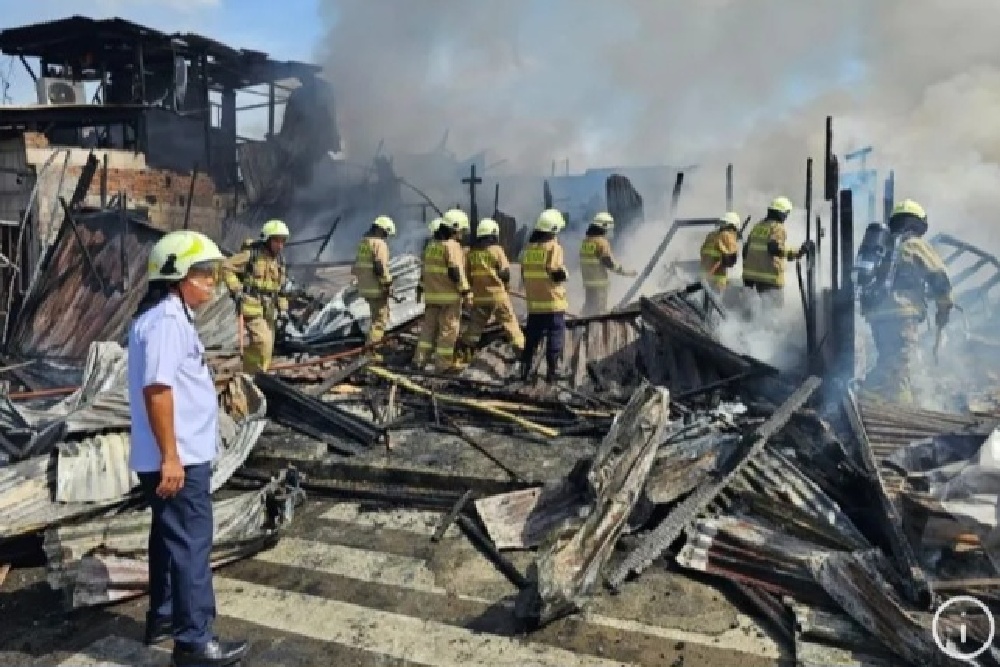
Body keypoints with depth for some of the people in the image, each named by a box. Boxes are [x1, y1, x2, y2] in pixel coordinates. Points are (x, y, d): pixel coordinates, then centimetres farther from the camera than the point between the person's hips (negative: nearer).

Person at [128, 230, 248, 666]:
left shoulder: (166, 315, 14)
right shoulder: (167, 320, -19)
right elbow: (156, 389, -25)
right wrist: (171, 456, -24)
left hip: (179, 455, 10)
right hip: (179, 458, -10)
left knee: (170, 536, 20)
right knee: (191, 543, -3)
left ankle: (163, 618, 34)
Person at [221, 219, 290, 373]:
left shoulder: (280, 259, 14)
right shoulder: (252, 254, -9)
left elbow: (282, 288, 20)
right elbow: (226, 267, -11)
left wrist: (283, 309, 13)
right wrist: (236, 290, -16)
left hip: (269, 311, 8)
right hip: (252, 308, -7)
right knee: (263, 343, -18)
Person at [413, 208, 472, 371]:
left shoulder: (432, 245, 13)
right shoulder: (452, 245, -13)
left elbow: (425, 270, 19)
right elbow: (457, 272, -20)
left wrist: (423, 288, 25)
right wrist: (466, 293, -18)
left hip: (432, 294, 8)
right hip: (449, 295, -8)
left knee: (429, 327, 13)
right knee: (448, 329, -1)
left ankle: (420, 359, 14)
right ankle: (444, 363, 2)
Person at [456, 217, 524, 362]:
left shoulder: (471, 253, 6)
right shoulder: (496, 249, -6)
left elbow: (467, 275, 8)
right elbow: (505, 272, -7)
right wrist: (505, 285, 11)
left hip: (479, 296, 4)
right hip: (497, 295, -4)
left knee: (474, 326, 11)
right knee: (510, 324, 4)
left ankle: (462, 355, 9)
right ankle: (521, 351, 4)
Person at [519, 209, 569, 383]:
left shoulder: (529, 248, 7)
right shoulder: (553, 247, -12)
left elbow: (524, 275, 13)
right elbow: (558, 275, -16)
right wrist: (564, 272, 4)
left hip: (534, 302, 6)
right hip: (553, 302, -6)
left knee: (532, 337, 13)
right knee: (555, 337, 2)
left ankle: (525, 370, 16)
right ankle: (552, 372, 3)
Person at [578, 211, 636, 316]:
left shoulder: (585, 240, 9)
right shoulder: (601, 242, -15)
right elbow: (610, 263, -16)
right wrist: (626, 272, -7)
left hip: (587, 280, 8)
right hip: (599, 281, -8)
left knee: (589, 307, 16)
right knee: (600, 309, -2)